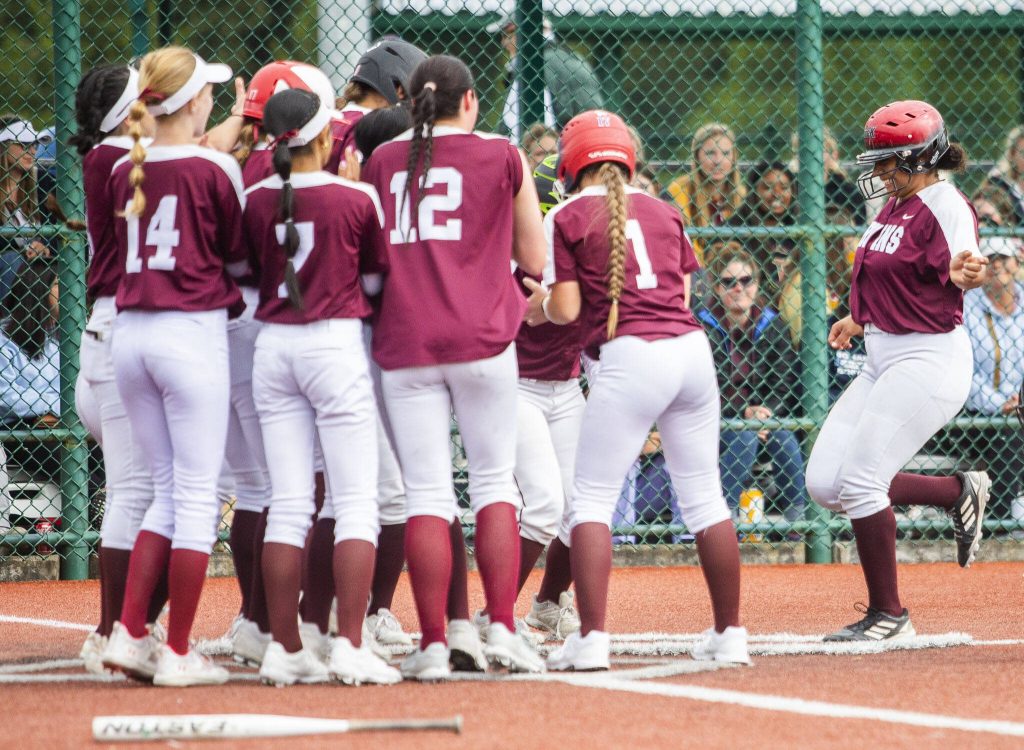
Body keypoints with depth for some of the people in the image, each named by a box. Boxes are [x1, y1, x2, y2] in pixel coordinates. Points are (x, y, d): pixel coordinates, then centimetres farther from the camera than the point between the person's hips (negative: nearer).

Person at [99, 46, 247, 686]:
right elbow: (240, 258, 2)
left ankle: (129, 632, 4)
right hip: (193, 329, -6)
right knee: (198, 496, 1)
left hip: (129, 332, 6)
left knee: (170, 490, 15)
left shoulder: (126, 170, 7)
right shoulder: (216, 168, -7)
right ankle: (178, 653, 0)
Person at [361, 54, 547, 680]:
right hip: (482, 337, -1)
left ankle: (433, 644, -4)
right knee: (495, 481, 6)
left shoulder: (383, 160, 11)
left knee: (426, 492, 0)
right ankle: (503, 630, -3)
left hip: (405, 341, 1)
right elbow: (535, 260, 9)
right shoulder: (502, 155, 5)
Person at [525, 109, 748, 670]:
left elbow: (566, 308, -3)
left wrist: (540, 305, 18)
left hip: (631, 357, -5)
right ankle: (730, 633, 15)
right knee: (703, 496, 13)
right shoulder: (662, 211, 17)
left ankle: (591, 638, -13)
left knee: (591, 498, -1)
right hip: (692, 349, 5)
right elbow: (684, 293, 16)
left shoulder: (568, 217, 3)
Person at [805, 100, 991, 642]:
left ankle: (888, 613, 0)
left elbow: (959, 265, -34)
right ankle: (959, 493, 18)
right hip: (884, 362, 10)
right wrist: (860, 319, 33)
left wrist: (965, 272, -55)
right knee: (825, 484, 4)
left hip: (929, 359, -10)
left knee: (861, 483, -12)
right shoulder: (896, 205, 13)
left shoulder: (945, 205, -15)